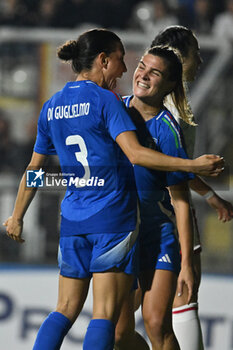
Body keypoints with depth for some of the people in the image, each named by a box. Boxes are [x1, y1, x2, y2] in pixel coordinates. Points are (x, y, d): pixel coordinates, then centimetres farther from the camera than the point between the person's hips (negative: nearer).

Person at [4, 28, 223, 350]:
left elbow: (34, 169, 18)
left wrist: (17, 217, 29)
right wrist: (193, 165, -20)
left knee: (65, 311, 12)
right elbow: (135, 153, -20)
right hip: (113, 219, -6)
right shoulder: (105, 100, -8)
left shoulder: (51, 107, 11)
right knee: (105, 315, -6)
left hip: (72, 222, 6)